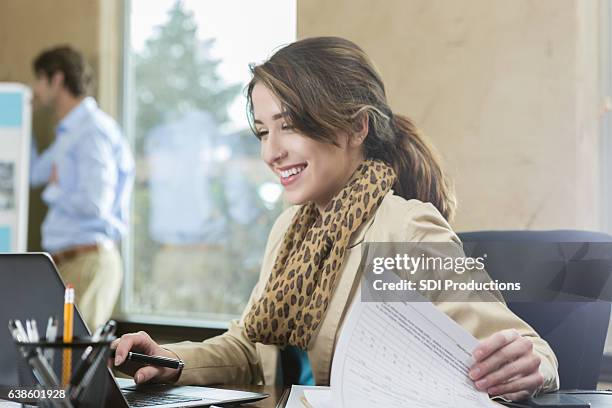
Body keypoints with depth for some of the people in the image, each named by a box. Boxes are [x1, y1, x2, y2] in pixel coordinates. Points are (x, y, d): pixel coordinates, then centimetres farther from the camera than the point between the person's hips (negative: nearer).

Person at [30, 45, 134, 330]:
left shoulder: (93, 130, -13)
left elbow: (95, 203, -22)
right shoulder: (69, 132, 19)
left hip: (87, 261, -10)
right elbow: (32, 173, 30)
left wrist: (53, 191, -5)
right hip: (65, 261, 10)